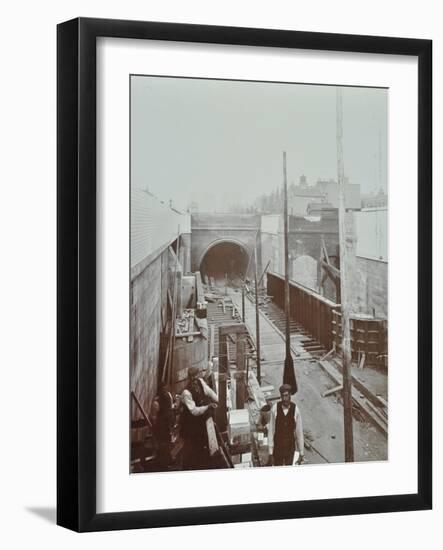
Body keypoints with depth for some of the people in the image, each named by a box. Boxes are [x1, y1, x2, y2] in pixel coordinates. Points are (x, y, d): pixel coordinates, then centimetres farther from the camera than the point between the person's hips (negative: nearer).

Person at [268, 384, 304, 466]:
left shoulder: (295, 409, -15)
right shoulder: (275, 408, -16)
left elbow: (299, 432, -6)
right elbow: (271, 431, -9)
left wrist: (301, 453, -1)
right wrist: (270, 452, -6)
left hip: (290, 446, 0)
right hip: (277, 446, 0)